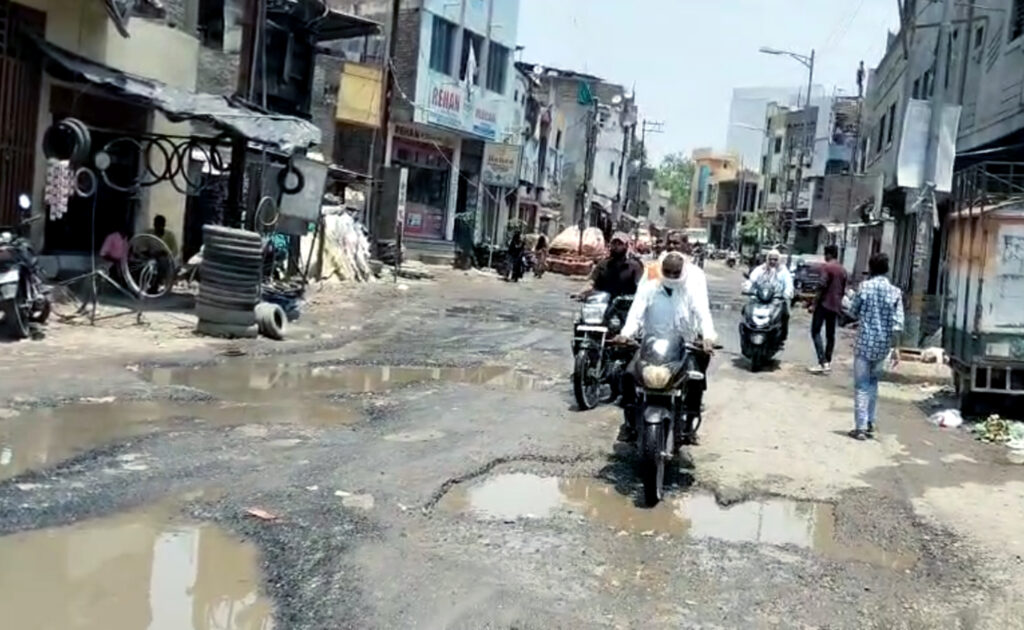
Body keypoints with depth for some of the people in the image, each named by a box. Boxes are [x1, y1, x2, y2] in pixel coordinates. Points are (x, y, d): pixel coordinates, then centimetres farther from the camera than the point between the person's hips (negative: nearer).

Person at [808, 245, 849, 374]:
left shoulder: (827, 266, -10)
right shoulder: (843, 270, 14)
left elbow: (823, 286, -17)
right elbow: (843, 290, 16)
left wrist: (816, 301, -13)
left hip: (824, 303, -8)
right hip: (835, 306, 8)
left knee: (816, 331, -6)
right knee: (830, 334, 10)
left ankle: (823, 362, -16)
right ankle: (828, 362, 11)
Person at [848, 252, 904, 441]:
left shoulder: (864, 286, -6)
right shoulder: (895, 292, -1)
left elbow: (853, 311, 4)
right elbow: (897, 323, -5)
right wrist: (895, 348, -1)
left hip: (865, 341, -3)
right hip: (883, 344, 3)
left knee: (861, 385, 1)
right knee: (872, 382, 21)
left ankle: (860, 427, -3)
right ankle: (870, 423, 23)